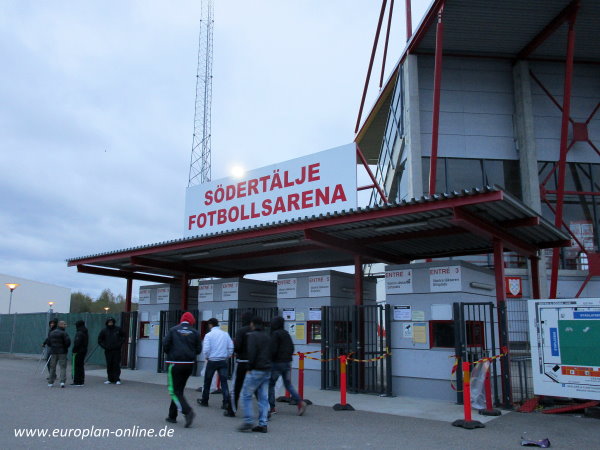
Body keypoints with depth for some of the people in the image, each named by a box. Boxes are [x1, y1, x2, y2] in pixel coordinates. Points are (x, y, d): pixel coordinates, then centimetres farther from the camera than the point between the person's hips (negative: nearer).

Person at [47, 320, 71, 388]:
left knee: (52, 367, 13)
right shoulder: (63, 333, -11)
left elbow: (48, 343, 12)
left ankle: (50, 382, 17)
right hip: (62, 352, -5)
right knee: (63, 367, -2)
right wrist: (66, 347, 2)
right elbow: (68, 342, -17)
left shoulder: (51, 333, 10)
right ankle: (62, 381, -14)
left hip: (53, 352, 5)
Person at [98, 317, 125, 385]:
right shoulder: (104, 331, 4)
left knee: (117, 365, -5)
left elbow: (123, 337, 14)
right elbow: (99, 340, 10)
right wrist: (104, 346, -4)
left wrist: (120, 343, 0)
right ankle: (110, 379, 13)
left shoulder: (118, 329, 3)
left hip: (117, 350, -1)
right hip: (108, 351, 1)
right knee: (109, 365, 4)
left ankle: (117, 379, -3)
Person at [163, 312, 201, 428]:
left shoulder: (173, 330, -2)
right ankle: (172, 416, 21)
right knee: (179, 390, 17)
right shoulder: (195, 332, 2)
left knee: (174, 391, -1)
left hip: (175, 364, -3)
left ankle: (188, 411, -21)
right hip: (189, 364, 3)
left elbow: (165, 345, -5)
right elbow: (198, 349, 1)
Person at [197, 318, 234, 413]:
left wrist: (206, 357, 6)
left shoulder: (209, 335, -6)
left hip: (212, 361, -2)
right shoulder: (225, 334, 4)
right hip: (223, 361, 2)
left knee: (207, 381, 14)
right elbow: (231, 347, 2)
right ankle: (226, 402, -8)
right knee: (224, 382, 2)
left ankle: (204, 401, 26)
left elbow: (206, 349, -12)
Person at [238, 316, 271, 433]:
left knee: (246, 395, 2)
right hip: (267, 371, 7)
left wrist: (250, 368, -9)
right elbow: (270, 353, 15)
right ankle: (263, 424, 7)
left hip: (256, 371, -7)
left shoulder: (252, 335, -8)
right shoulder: (267, 336, 16)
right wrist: (267, 365, 14)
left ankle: (248, 421, -1)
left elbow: (252, 353, -16)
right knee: (264, 398, 7)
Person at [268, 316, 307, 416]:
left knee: (270, 384, 7)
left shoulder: (275, 334, -12)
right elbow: (292, 348, 14)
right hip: (287, 363, 7)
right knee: (288, 384, 10)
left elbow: (273, 350, -18)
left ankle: (272, 408, 9)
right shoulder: (286, 334, 11)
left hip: (277, 363, -7)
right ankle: (300, 402, -7)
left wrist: (269, 359, -6)